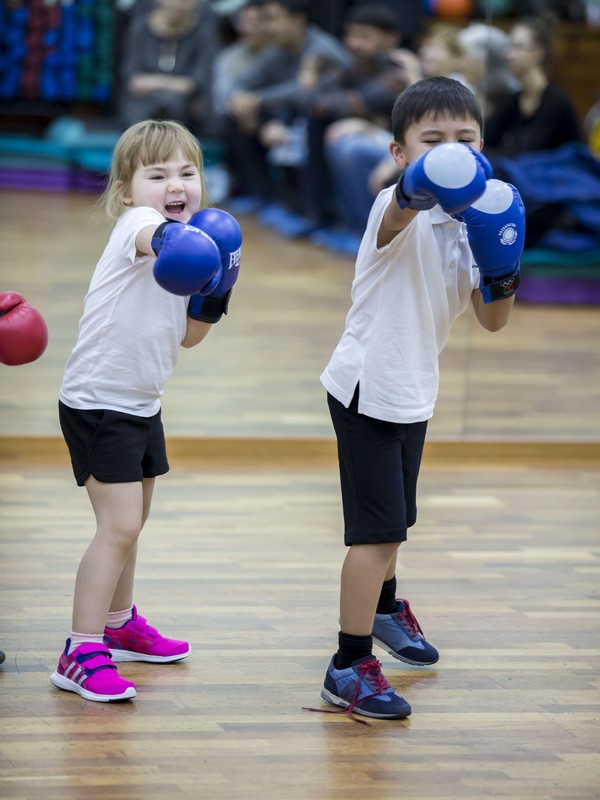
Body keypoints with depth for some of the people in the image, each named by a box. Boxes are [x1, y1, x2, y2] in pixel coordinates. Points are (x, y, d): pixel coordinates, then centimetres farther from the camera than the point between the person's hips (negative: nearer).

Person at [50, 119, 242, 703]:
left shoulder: (197, 241, 5)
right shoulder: (134, 224, -20)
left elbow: (187, 336, 9)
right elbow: (151, 235, -48)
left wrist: (215, 292, -8)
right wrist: (174, 240, -71)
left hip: (141, 407, 9)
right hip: (97, 402, -9)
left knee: (130, 523, 24)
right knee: (118, 526, -16)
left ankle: (119, 624, 43)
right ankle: (81, 655, -14)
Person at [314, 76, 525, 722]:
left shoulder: (470, 222, 2)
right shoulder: (399, 210, -21)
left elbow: (492, 320, 2)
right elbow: (398, 215, -48)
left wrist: (502, 273, -19)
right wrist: (419, 189, -72)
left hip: (413, 394, 8)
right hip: (367, 389, -8)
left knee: (393, 519, 27)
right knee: (377, 529, -12)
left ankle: (384, 608, 51)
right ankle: (350, 667, -5)